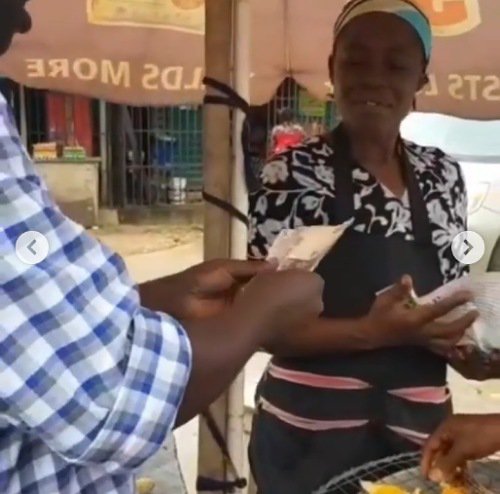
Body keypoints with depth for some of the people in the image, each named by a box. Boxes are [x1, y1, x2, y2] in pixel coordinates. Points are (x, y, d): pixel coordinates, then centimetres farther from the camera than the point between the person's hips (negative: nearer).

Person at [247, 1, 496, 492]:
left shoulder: (444, 174, 3)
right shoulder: (293, 172, -12)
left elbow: (454, 295, 13)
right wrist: (371, 332, -24)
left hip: (419, 431, 5)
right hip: (310, 435, -4)